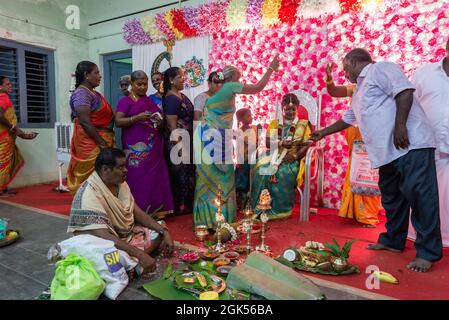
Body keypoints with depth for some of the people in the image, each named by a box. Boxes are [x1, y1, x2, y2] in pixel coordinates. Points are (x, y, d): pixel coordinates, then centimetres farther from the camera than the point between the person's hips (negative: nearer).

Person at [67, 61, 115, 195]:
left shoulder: (93, 92, 17)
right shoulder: (82, 93, -12)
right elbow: (84, 122, -20)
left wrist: (106, 141, 11)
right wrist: (102, 143, -21)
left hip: (103, 140, 9)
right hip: (91, 142, -9)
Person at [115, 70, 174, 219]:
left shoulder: (150, 101, 18)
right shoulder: (125, 101, 2)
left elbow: (160, 121, 25)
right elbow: (118, 122, -8)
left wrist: (160, 123, 2)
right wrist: (137, 118, -21)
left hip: (154, 147, 5)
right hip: (136, 147, -5)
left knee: (155, 177, 2)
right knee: (138, 179, -6)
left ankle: (156, 210, 11)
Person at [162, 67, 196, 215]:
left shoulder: (182, 96, 14)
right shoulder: (171, 99, -15)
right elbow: (172, 125, -20)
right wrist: (180, 145, -22)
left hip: (187, 141, 10)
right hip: (179, 142, -10)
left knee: (188, 173, 15)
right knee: (180, 174, 0)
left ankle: (187, 204, 26)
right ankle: (180, 206, 13)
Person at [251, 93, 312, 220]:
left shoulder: (303, 124, 11)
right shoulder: (275, 123, 16)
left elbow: (307, 145, -1)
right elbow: (267, 142, 5)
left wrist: (295, 155, -19)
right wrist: (281, 143, -14)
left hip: (293, 158, -2)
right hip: (275, 155, 2)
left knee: (285, 173, -35)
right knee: (262, 170, -29)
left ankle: (279, 210, -22)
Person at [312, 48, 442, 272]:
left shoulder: (380, 69, -1)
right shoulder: (360, 91, 28)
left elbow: (404, 91, -15)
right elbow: (347, 119, 38)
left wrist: (400, 125, -21)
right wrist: (322, 133, 43)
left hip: (410, 145, -10)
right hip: (387, 152, 10)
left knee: (420, 196, -8)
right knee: (391, 197, 14)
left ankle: (428, 252, -3)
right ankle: (393, 241, 25)